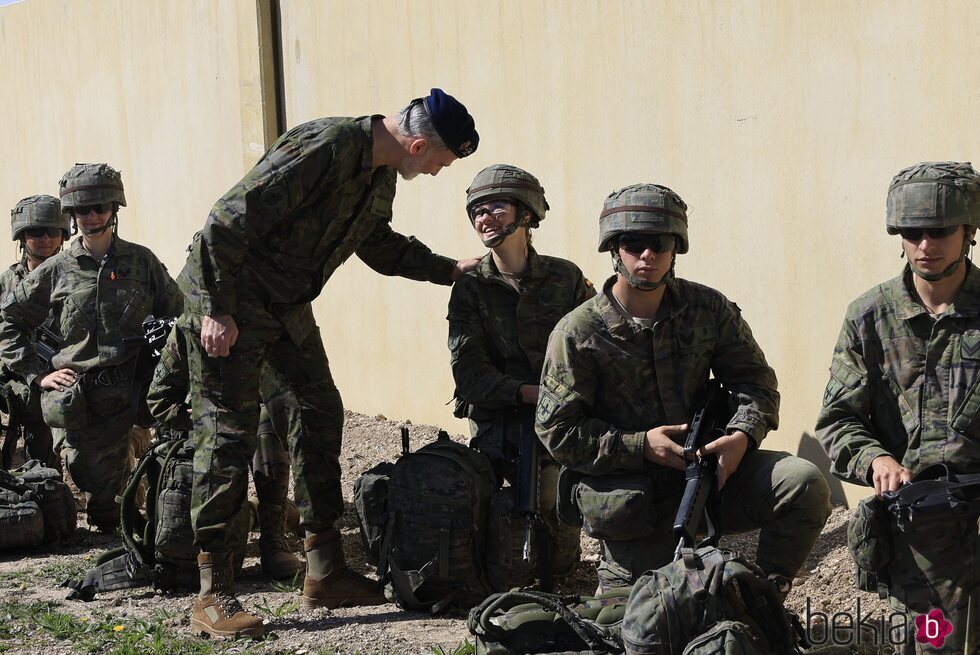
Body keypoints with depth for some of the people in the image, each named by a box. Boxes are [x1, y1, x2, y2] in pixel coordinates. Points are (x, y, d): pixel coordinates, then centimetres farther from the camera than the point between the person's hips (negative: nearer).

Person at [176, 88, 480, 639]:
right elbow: (228, 224, -29)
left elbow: (378, 245, 22)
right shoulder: (322, 149, -28)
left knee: (322, 413, 9)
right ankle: (214, 597, -3)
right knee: (229, 434, -9)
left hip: (287, 305, 10)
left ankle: (326, 573, 17)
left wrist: (450, 270, 18)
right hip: (227, 302, -9)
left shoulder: (381, 175, 3)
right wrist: (218, 311, -26)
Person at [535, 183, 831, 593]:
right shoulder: (578, 334, -9)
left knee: (804, 483, -19)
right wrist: (641, 446, -19)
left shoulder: (708, 309, 0)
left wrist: (742, 435, -18)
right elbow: (557, 431, -10)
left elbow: (754, 379, 4)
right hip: (635, 500, -2)